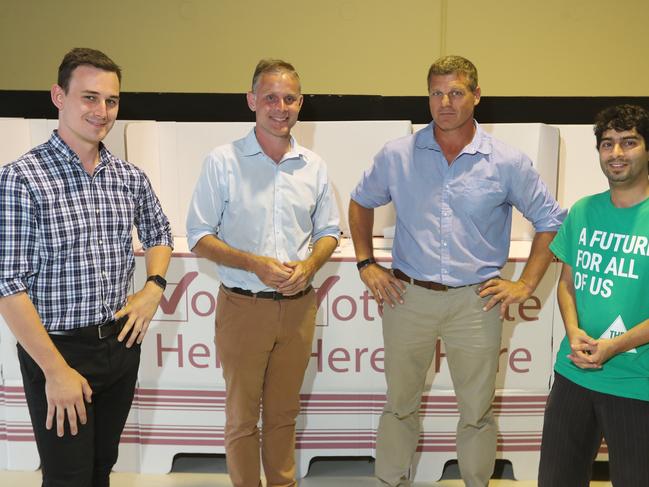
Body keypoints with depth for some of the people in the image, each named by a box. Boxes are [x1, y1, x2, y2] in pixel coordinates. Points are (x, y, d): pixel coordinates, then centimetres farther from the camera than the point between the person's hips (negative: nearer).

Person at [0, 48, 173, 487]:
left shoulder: (130, 177, 2)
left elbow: (158, 234, 19)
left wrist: (154, 287, 0)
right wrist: (56, 371, -17)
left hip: (121, 341, 5)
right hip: (58, 349, -5)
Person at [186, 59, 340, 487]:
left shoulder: (313, 165, 4)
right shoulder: (223, 161, -6)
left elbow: (329, 231, 12)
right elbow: (200, 236, -6)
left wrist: (309, 266, -9)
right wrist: (255, 264, -20)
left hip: (298, 305, 3)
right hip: (243, 306, -3)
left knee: (284, 412, 18)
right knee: (242, 416, 10)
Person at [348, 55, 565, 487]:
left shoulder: (508, 163, -3)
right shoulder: (397, 156, 0)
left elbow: (551, 221, 6)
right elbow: (361, 203, 15)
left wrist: (526, 284, 1)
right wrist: (366, 264, 7)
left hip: (476, 302, -1)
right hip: (407, 297, 1)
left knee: (477, 411, 11)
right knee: (400, 405, 14)